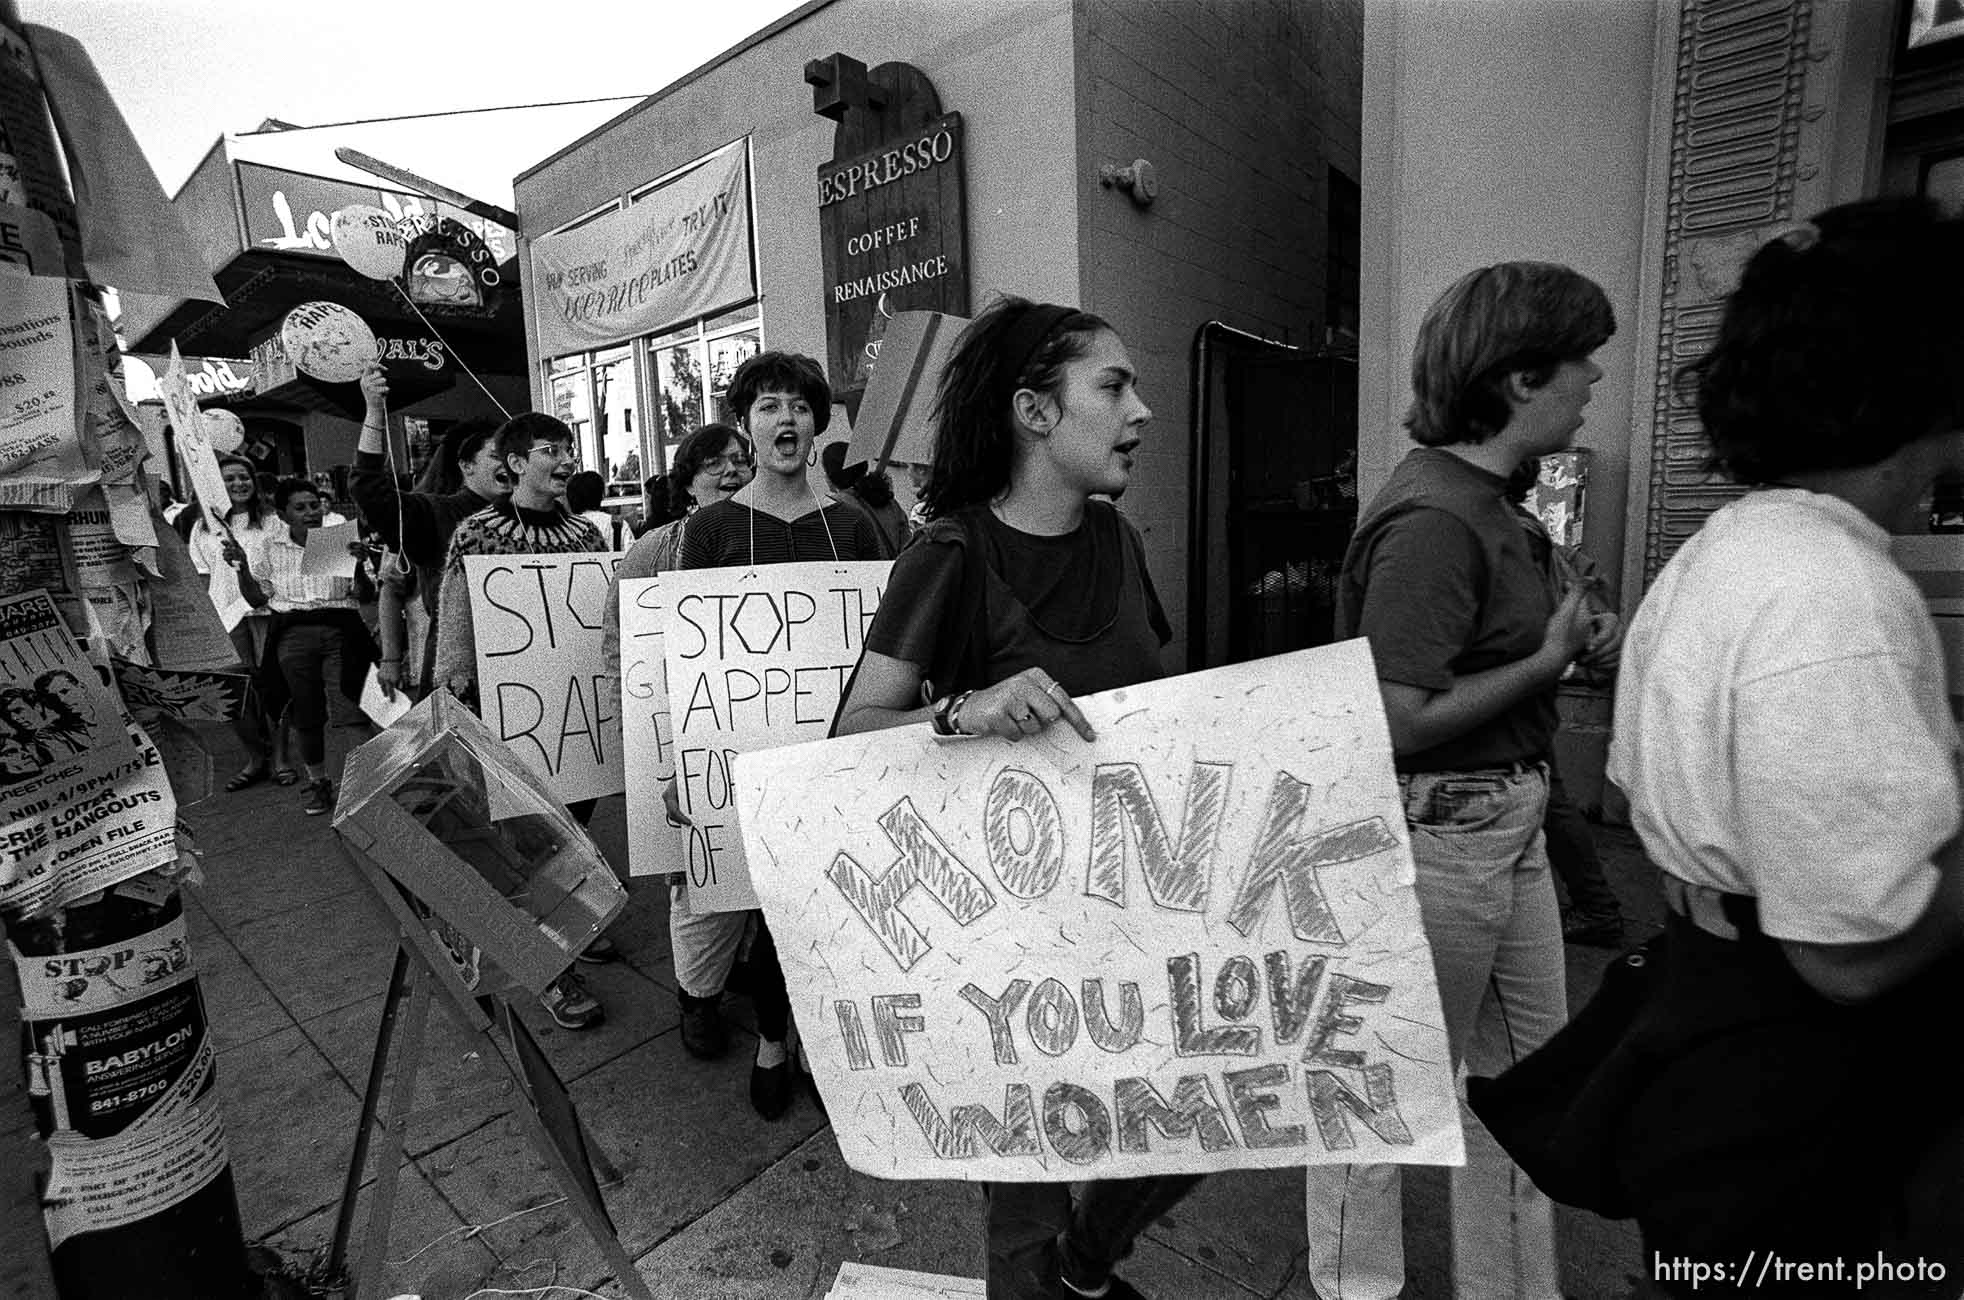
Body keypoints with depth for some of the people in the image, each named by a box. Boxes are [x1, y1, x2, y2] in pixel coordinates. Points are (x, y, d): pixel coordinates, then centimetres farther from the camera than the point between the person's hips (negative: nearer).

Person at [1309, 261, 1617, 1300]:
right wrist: (1547, 662, -15)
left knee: (1528, 1069, 23)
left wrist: (1565, 639, 4)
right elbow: (1397, 723, -26)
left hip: (1508, 823, 10)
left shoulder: (1480, 498, 10)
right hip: (1436, 834, -10)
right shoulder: (1433, 520, -21)